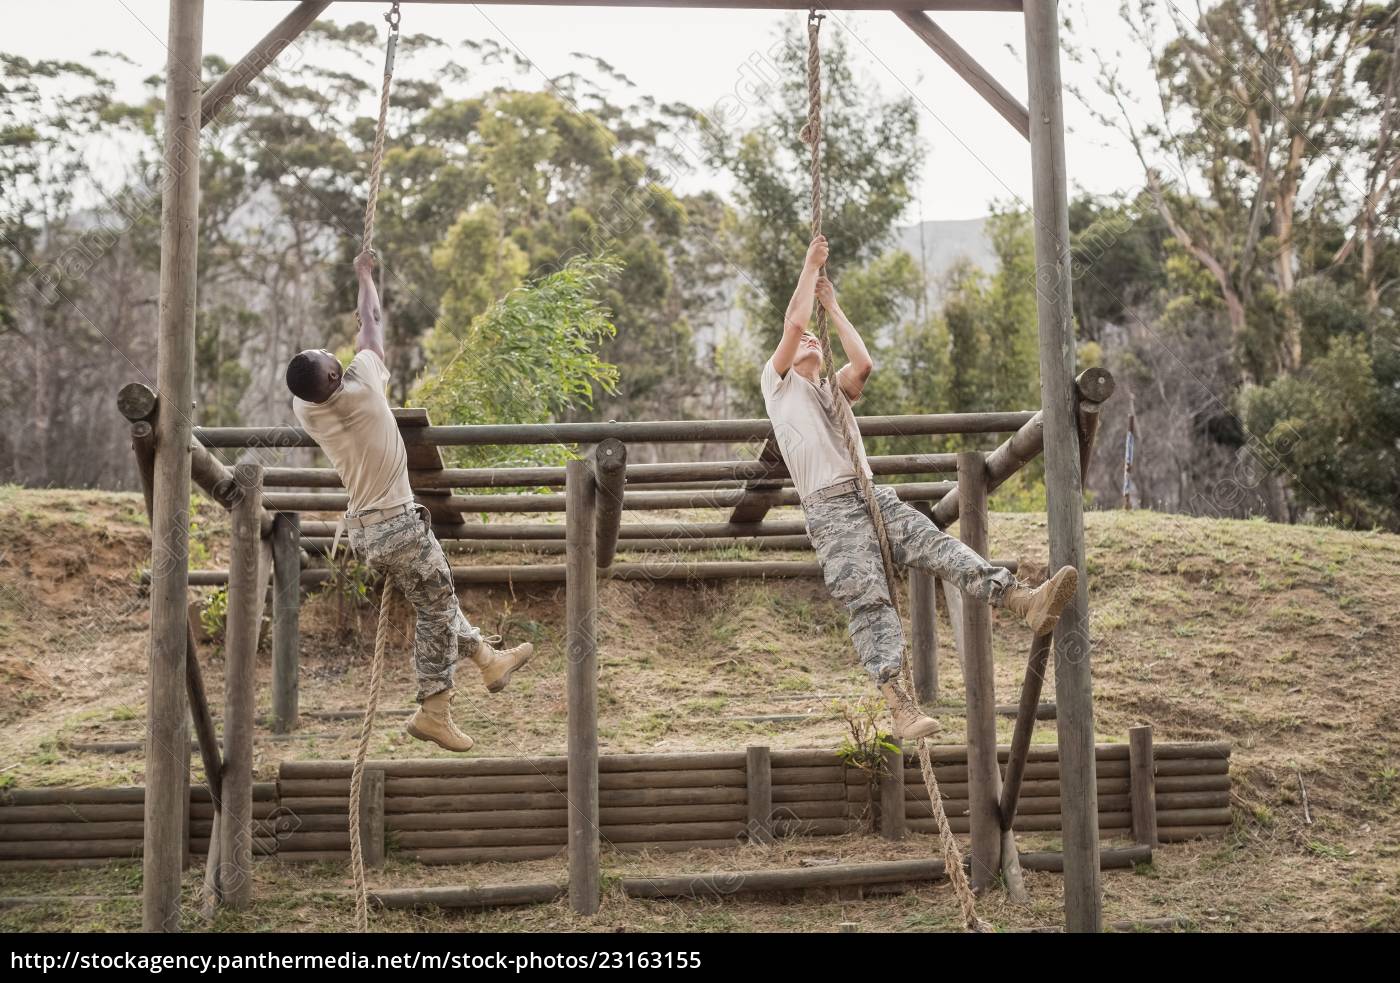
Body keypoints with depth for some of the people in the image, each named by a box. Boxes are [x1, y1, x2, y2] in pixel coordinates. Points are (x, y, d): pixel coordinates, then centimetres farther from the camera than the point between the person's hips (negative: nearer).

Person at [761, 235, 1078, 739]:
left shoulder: (834, 390, 32)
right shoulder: (779, 384, 19)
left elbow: (863, 363, 10)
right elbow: (794, 321, 6)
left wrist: (833, 308, 18)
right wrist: (810, 266, 16)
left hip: (874, 496, 4)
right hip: (830, 509, -4)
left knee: (938, 545, -20)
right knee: (868, 599, -21)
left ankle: (1025, 601, -41)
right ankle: (899, 703, -33)